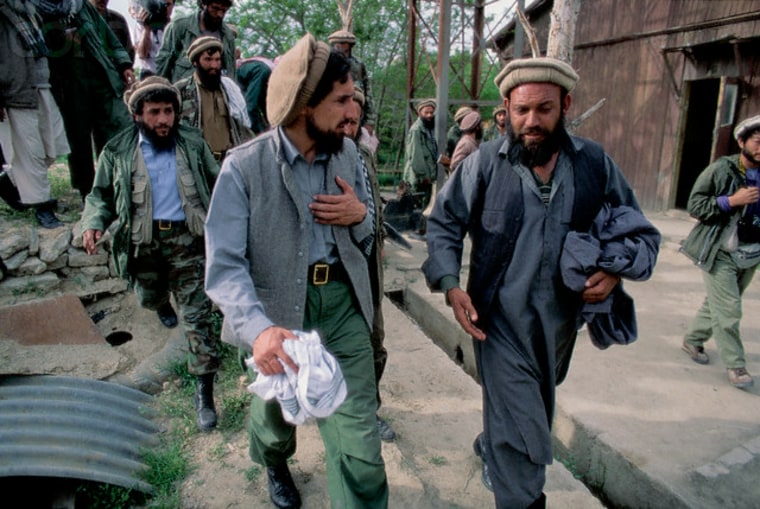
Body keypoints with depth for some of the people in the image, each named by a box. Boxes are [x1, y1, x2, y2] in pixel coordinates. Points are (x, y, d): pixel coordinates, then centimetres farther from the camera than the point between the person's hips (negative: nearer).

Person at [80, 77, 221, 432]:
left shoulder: (193, 143, 4)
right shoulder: (118, 151, 3)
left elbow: (215, 183, 11)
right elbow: (101, 195, 9)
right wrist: (93, 223, -10)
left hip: (187, 238, -2)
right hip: (144, 242, 2)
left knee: (197, 315, -6)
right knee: (148, 299, 23)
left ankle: (204, 391, 1)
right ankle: (163, 301, 64)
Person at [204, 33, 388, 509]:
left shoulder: (349, 153, -1)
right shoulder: (244, 167, -16)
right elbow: (225, 265, -21)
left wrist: (360, 215, -13)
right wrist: (258, 328, -39)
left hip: (343, 301, 2)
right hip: (278, 309, -2)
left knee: (360, 440, -1)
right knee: (276, 407, 26)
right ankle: (275, 462, 62)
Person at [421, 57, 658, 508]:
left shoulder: (595, 163, -2)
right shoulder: (485, 163, -9)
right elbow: (444, 224, -3)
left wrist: (617, 271, -12)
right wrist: (450, 284, -16)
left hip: (561, 321, 4)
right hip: (500, 321, -4)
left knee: (536, 416, 27)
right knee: (522, 435, -3)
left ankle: (491, 448, 56)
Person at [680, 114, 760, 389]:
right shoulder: (721, 170, -8)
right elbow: (695, 205, -10)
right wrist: (731, 200, -20)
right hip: (719, 252, -5)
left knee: (718, 304, 15)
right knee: (728, 310, -5)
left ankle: (693, 340, 35)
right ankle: (735, 365, 7)